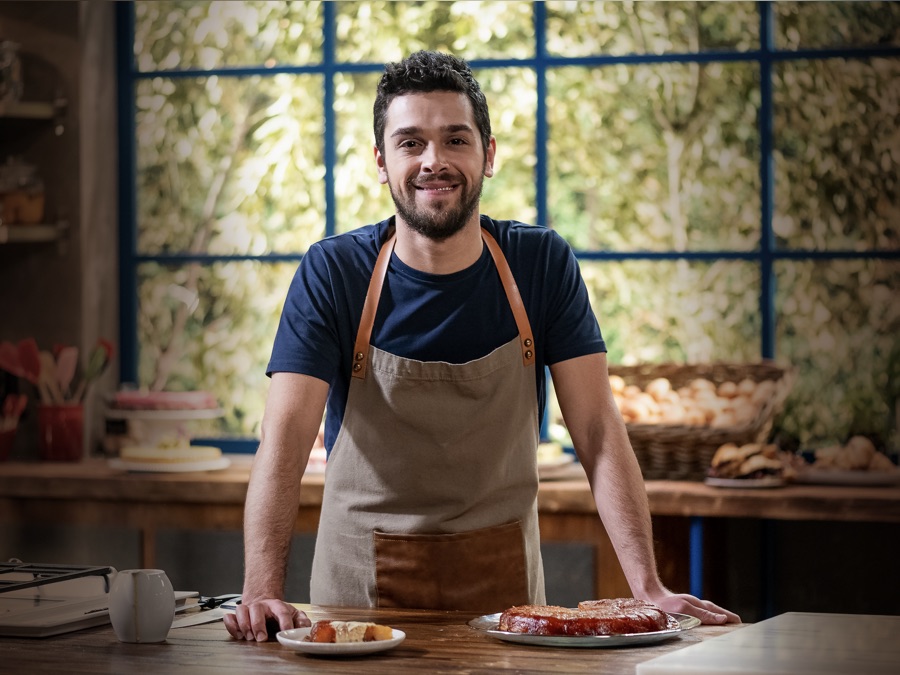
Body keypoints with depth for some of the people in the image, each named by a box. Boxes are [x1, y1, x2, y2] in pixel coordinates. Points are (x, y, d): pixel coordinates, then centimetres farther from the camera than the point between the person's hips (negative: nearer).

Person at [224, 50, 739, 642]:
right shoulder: (332, 274, -6)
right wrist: (263, 594, -31)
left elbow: (598, 433, -6)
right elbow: (285, 439, -15)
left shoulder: (542, 264, -2)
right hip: (361, 584, -1)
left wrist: (649, 588, -19)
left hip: (503, 580, 1)